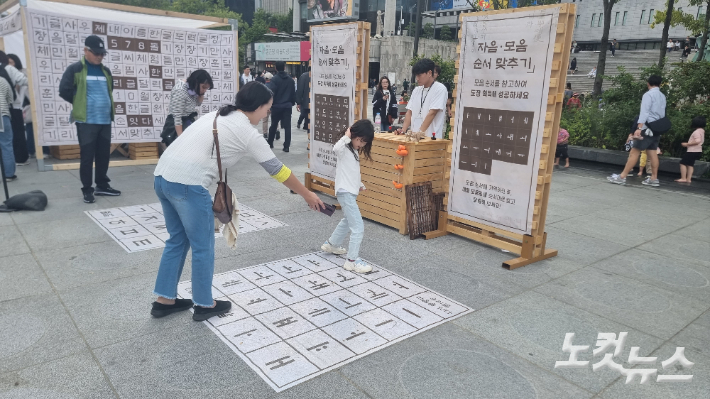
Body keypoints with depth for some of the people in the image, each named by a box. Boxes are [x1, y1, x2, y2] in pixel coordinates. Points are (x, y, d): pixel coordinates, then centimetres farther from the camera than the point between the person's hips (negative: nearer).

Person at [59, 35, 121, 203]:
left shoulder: (105, 71, 12)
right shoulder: (75, 69, -6)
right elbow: (64, 91, -8)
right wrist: (79, 104, 4)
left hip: (105, 121, 5)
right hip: (86, 121, -5)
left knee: (104, 155, 11)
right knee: (87, 156, 0)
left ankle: (102, 186, 23)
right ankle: (87, 190, 9)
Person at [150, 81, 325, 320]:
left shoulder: (217, 115, 20)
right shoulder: (247, 133, -3)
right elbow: (277, 169, 2)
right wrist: (307, 195, 12)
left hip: (163, 176, 9)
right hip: (187, 184, -9)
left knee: (178, 240, 21)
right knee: (202, 246, 7)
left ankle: (164, 300, 30)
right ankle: (204, 305, 22)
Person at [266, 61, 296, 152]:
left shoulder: (274, 79, -9)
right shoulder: (290, 79, 4)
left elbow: (271, 93, -15)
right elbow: (293, 93, 9)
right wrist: (292, 103, 18)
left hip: (276, 106, -2)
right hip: (287, 106, 2)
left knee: (273, 125, 14)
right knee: (287, 126, 1)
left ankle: (270, 143, 26)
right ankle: (286, 146, -4)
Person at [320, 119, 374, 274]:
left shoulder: (354, 150, 13)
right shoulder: (344, 149, -14)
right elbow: (336, 148, -39)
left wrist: (360, 184, 25)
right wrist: (346, 137, -27)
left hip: (351, 192, 10)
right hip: (345, 192, -10)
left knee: (348, 221, 28)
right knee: (358, 227, -11)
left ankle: (331, 244, 46)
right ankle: (352, 260, -5)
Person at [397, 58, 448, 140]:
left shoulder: (440, 89, -5)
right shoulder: (416, 90, 16)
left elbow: (432, 113, -13)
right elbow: (410, 112, 13)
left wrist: (420, 132, -19)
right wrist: (403, 130, -1)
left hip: (431, 138, -5)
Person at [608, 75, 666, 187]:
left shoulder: (648, 94, -8)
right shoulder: (662, 97, 16)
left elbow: (644, 112, -19)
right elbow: (662, 114, 18)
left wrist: (639, 128, -25)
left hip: (647, 128, -8)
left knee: (634, 152, -9)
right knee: (652, 152, 9)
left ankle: (622, 177, -10)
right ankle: (654, 179, 9)